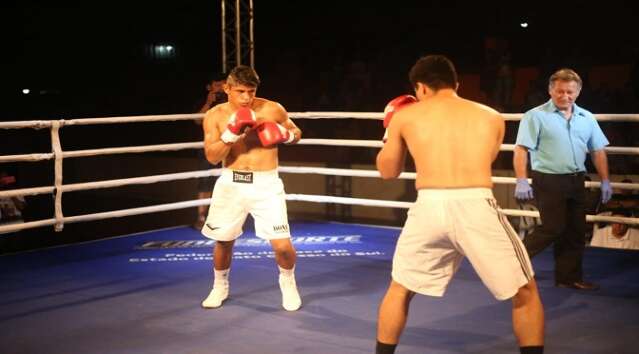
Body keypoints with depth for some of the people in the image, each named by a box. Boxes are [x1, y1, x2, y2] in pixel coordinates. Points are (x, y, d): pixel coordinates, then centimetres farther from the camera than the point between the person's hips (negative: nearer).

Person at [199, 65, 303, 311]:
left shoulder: (272, 109, -4)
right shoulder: (215, 115, -2)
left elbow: (296, 133, 13)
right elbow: (212, 157, -9)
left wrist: (284, 134, -10)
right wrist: (231, 133, -22)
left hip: (266, 184, -1)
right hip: (231, 184, 2)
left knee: (282, 245, -9)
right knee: (223, 241, 11)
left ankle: (288, 283, 22)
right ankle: (220, 287, 37)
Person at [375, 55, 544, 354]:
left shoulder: (404, 115, 15)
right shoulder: (492, 118, 18)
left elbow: (387, 171, 26)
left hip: (429, 207, 1)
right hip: (476, 208, -1)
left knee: (399, 290, 24)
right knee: (525, 293, 15)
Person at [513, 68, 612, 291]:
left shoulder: (587, 118, 10)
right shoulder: (536, 116, -7)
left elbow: (598, 151, 14)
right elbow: (521, 149, -12)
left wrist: (605, 181, 9)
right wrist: (521, 181, -20)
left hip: (576, 181, 6)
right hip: (548, 181, -6)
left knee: (575, 231, 8)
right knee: (553, 228, -7)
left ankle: (569, 277, 19)